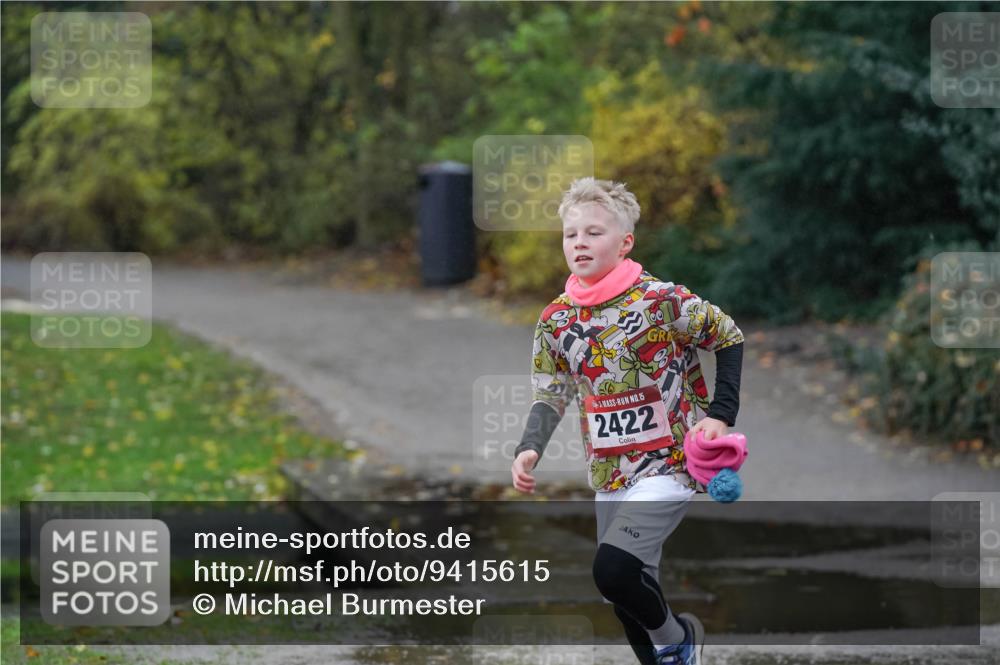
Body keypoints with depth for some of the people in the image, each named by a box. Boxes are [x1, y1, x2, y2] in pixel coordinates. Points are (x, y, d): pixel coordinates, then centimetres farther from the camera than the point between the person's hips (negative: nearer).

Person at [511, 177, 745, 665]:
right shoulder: (556, 321, 1)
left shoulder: (662, 300, -13)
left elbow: (729, 339, -1)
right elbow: (550, 397, 5)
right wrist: (529, 450, -13)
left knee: (613, 570, -22)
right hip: (609, 476, 6)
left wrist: (722, 414, -10)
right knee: (627, 597, 11)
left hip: (670, 464, -6)